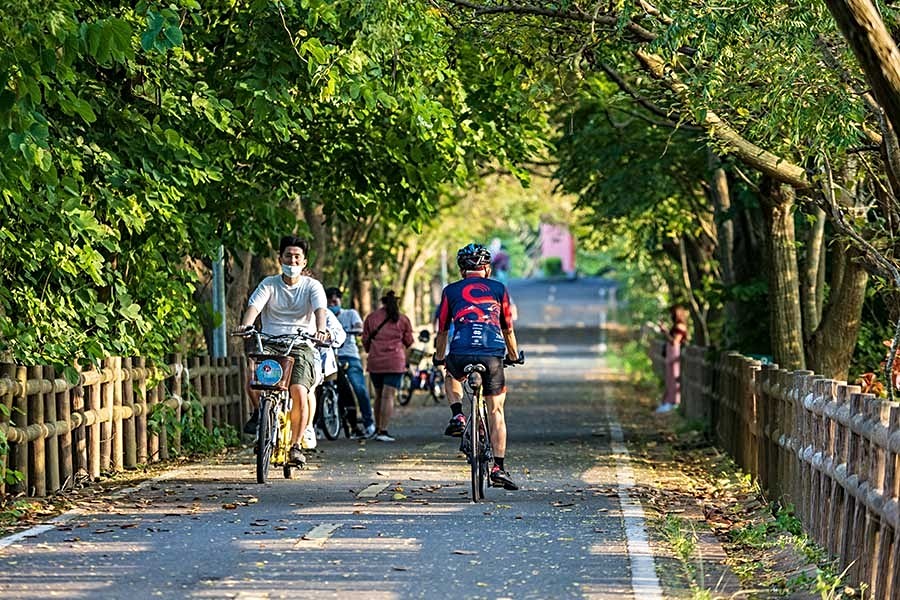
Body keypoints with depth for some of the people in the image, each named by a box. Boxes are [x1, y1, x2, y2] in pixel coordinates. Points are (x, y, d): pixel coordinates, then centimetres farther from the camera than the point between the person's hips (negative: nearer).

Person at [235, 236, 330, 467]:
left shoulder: (312, 286, 6)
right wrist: (245, 325, -30)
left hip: (301, 346, -1)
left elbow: (320, 309, -13)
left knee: (299, 392, -23)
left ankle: (295, 445, -6)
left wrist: (321, 330, -35)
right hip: (270, 344, 1)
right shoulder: (269, 284, 9)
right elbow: (254, 306, -8)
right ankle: (258, 411, -3)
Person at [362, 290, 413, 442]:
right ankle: (383, 431, -14)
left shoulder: (371, 318, 8)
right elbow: (408, 341, 11)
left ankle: (377, 429, 20)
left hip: (375, 362, 2)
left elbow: (365, 341, 11)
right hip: (395, 362, -2)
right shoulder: (403, 320, 4)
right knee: (388, 396, -6)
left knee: (379, 396, 16)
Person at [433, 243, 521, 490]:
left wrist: (439, 357, 38)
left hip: (460, 354, 0)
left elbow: (442, 331, 22)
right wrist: (514, 356, 39)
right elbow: (508, 329, 23)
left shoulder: (451, 291, 16)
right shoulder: (498, 289, 17)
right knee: (496, 411, 11)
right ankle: (499, 468, 3)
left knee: (452, 376, 36)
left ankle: (457, 416, 13)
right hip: (492, 354, 0)